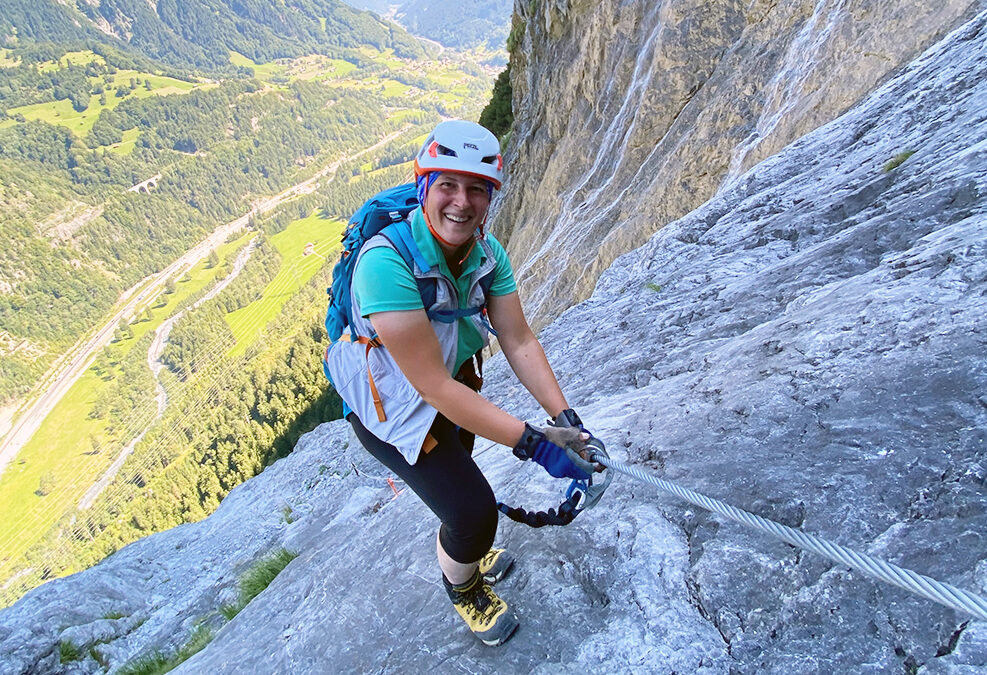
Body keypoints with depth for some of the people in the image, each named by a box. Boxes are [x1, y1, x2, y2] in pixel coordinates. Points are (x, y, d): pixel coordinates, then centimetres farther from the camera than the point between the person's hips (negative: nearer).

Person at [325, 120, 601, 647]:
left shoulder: (485, 251, -15)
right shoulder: (386, 261, -36)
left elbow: (519, 341, -13)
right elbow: (432, 385, -37)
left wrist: (565, 416, -23)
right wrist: (533, 442, -36)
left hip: (456, 389, 6)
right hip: (391, 405, -6)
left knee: (456, 475, 27)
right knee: (473, 509, -10)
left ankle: (469, 550, 61)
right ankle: (462, 588, 27)